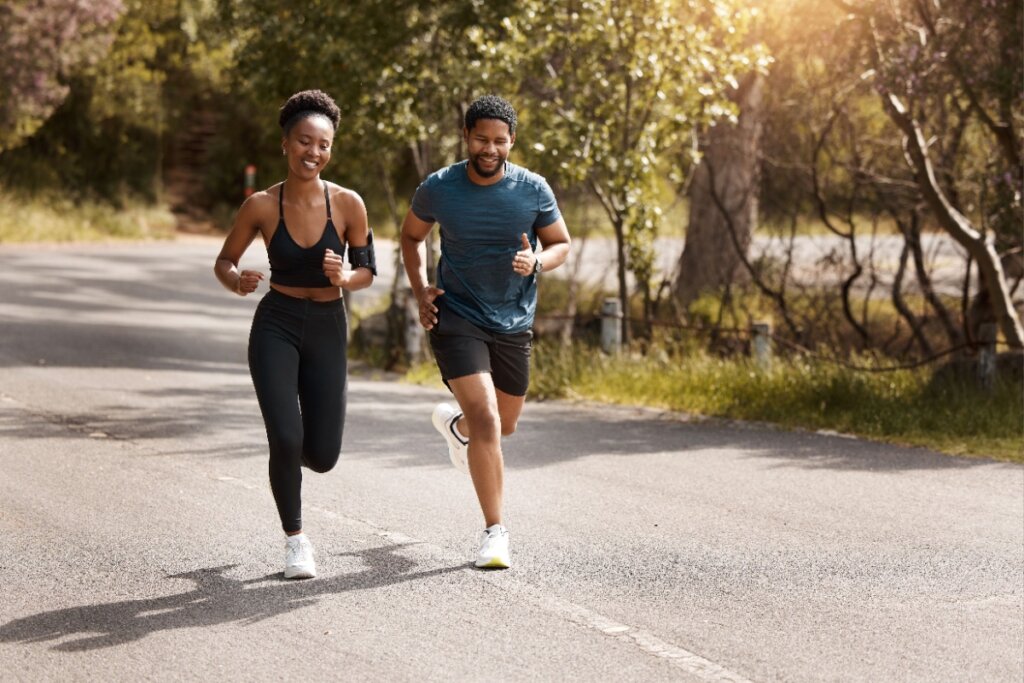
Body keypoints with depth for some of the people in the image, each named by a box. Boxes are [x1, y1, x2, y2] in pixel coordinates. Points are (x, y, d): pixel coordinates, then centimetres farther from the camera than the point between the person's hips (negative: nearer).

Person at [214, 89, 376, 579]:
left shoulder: (347, 204, -10)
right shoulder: (261, 206, -11)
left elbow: (367, 272, 1)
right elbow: (224, 263, 1)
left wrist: (344, 277, -21)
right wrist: (237, 281, -21)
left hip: (328, 330, 2)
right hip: (276, 326, -1)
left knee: (322, 457, 1)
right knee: (285, 441, -16)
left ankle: (291, 447, 41)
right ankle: (295, 540, 10)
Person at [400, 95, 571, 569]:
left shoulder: (533, 190, -9)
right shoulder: (438, 189, -9)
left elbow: (561, 244, 4)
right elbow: (411, 235, 10)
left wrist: (537, 262, -19)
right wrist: (420, 289, -4)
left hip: (513, 322, 3)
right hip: (456, 318, -3)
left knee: (505, 423, 20)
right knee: (486, 421, -18)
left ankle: (453, 423, 56)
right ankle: (495, 531, -10)